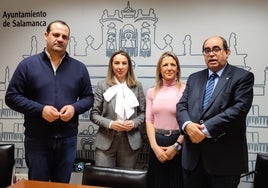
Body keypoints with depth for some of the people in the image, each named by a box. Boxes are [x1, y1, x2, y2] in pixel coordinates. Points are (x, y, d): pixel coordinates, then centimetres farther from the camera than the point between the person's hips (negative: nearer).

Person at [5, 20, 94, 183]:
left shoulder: (79, 68, 6)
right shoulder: (28, 64, -1)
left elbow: (88, 97, 10)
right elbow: (12, 96, -2)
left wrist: (74, 108, -11)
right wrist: (40, 109, -15)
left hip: (68, 139, 2)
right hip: (36, 139, -1)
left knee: (62, 183, 15)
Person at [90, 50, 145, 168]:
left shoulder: (137, 86, 5)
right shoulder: (102, 85, 0)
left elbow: (143, 113, 8)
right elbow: (94, 114, 0)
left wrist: (133, 123, -10)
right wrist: (110, 124, -15)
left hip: (130, 142, 2)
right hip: (106, 141, -1)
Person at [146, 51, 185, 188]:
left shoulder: (185, 90, -7)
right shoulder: (152, 92, 5)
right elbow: (149, 121, 3)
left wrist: (176, 146, -11)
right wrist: (155, 146, -7)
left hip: (177, 143, -3)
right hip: (156, 144, 3)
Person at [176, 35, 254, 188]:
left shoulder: (243, 77, -2)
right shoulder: (194, 78, 14)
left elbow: (239, 109, -14)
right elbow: (182, 106, 7)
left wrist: (206, 129, -19)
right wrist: (188, 125, -15)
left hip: (224, 157, -4)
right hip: (193, 155, 5)